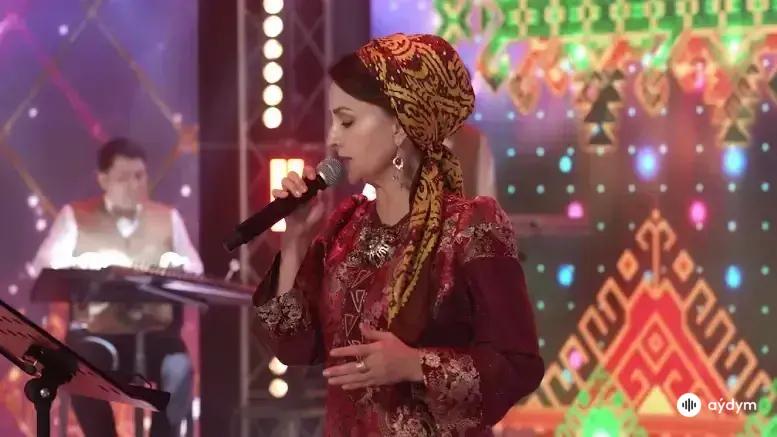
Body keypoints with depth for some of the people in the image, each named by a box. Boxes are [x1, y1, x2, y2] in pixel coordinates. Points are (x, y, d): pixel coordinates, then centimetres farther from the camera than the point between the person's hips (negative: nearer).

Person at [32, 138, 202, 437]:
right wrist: (87, 268, -20)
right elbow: (44, 266, -2)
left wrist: (180, 269, -10)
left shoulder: (168, 218, 15)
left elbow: (195, 271, 15)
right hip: (95, 332, -1)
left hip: (155, 331, 1)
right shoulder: (75, 216, 8)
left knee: (179, 370, -32)